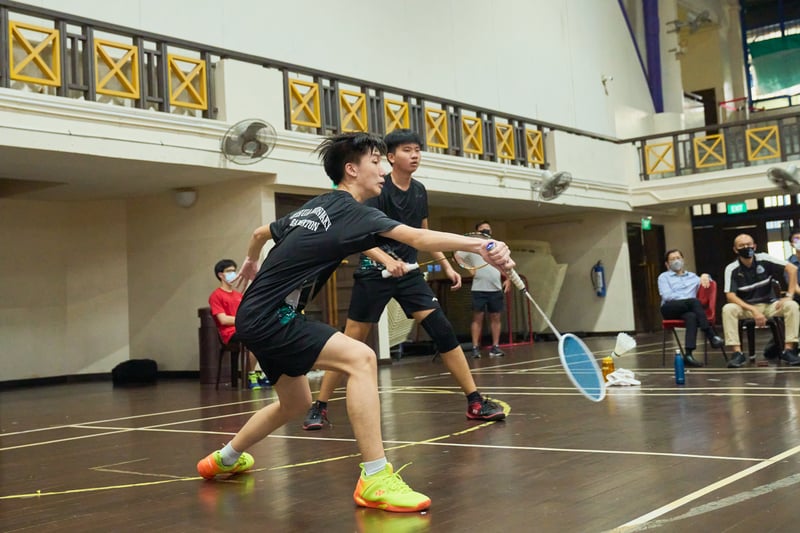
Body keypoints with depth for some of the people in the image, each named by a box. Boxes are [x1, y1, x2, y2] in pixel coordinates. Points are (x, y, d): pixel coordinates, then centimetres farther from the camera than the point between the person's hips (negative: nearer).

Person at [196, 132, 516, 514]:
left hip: (258, 316, 10)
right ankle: (374, 480, -26)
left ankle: (224, 458, 45)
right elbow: (419, 239, -28)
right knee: (361, 358, -24)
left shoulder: (314, 207, 14)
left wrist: (251, 262, 50)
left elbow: (261, 233, 30)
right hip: (269, 316, -10)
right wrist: (479, 245, -36)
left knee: (296, 402, 24)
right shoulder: (351, 211, -13)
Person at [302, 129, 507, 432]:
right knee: (351, 343, -1)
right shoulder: (378, 190, -12)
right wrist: (385, 259, -38)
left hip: (408, 272, 5)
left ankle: (475, 403, -1)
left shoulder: (419, 191, 7)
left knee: (442, 330, -7)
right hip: (374, 273, -5)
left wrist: (446, 265, 16)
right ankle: (319, 407, 13)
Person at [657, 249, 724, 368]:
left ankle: (688, 354, -49)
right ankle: (711, 335, -36)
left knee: (691, 316, -37)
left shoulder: (692, 276, 30)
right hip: (670, 309, -3)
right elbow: (667, 296, 0)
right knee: (694, 301, -34)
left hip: (687, 309, 3)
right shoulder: (664, 277, 16)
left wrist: (705, 276, 4)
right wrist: (688, 298, -9)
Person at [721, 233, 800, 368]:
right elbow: (730, 295, -19)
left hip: (769, 305, 1)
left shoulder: (763, 259, -9)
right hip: (746, 308, -1)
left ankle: (788, 350, -22)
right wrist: (754, 310, -29)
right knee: (728, 309, -31)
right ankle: (737, 353, -30)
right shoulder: (732, 269, -11)